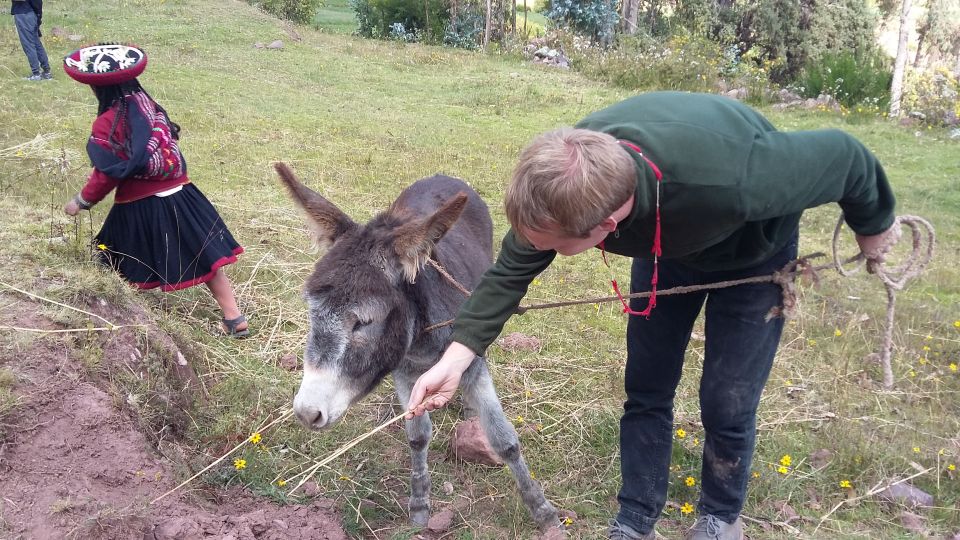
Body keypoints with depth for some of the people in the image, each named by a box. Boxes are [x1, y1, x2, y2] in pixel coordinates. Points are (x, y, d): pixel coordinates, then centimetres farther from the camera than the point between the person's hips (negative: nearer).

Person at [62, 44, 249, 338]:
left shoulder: (107, 124, -15)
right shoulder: (147, 103, 2)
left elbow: (107, 175, -12)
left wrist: (81, 201, 7)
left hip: (140, 207, -5)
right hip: (178, 195, 6)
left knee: (132, 273, 15)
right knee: (205, 257, 10)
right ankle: (235, 319, 14)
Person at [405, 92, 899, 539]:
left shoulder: (731, 181, -48)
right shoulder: (568, 181, -34)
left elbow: (842, 156, -29)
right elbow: (512, 271, -18)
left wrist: (874, 226, -7)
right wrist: (454, 359, -26)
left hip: (752, 252, -3)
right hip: (665, 242, 4)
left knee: (725, 405, 0)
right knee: (646, 391, 6)